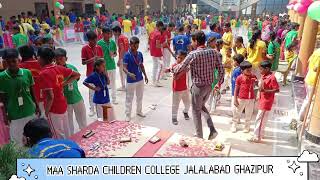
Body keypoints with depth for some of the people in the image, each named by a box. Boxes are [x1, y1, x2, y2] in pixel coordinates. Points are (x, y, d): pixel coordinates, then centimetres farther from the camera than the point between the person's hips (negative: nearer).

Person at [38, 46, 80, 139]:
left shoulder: (43, 73, -19)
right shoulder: (59, 68, 1)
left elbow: (50, 96, -23)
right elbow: (77, 75, 12)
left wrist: (46, 112, -11)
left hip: (54, 109, -7)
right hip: (63, 105, 7)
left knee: (59, 137, 7)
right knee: (66, 134, 18)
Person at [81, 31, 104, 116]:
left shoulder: (99, 48, 3)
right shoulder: (85, 48, -8)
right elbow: (83, 62, -8)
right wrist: (92, 59, -23)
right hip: (90, 74, -3)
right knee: (91, 92, 4)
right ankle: (92, 109, 18)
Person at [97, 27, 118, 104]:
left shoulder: (112, 42, 1)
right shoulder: (99, 43, -8)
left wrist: (113, 55, -12)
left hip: (112, 65, 3)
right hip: (103, 66, -3)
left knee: (113, 83, 13)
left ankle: (114, 99, 26)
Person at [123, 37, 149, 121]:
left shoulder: (140, 54, 2)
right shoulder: (127, 55, -15)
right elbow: (124, 68, -21)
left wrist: (145, 75, 14)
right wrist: (129, 74, -40)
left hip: (140, 79, 6)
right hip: (131, 80, -6)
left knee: (140, 97, 19)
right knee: (129, 98, 4)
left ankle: (139, 111, 37)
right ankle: (128, 115, 17)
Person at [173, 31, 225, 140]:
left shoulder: (193, 54, -16)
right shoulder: (213, 52, -2)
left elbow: (181, 67, -7)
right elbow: (221, 69, 0)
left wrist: (173, 70, 13)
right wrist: (220, 82, 12)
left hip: (198, 86, -5)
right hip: (209, 86, 5)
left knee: (196, 111, 12)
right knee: (202, 106, 27)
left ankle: (199, 137, 22)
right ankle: (212, 129, 16)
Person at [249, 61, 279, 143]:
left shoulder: (272, 78, -19)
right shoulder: (264, 76, 6)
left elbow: (277, 90, -20)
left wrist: (265, 90, -26)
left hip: (266, 102, -9)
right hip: (262, 100, 9)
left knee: (259, 119, -4)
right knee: (262, 118, 21)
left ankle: (257, 137, 5)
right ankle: (261, 133, 36)